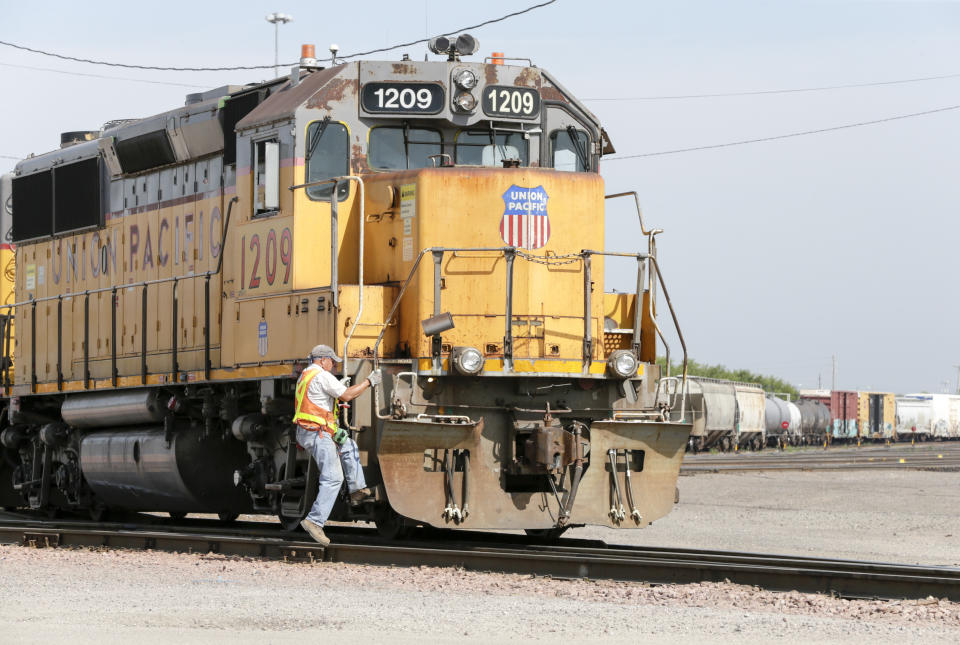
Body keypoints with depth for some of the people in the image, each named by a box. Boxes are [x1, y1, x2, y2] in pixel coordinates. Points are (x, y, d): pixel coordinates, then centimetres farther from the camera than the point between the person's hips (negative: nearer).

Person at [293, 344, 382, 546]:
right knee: (333, 478, -12)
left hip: (305, 431, 10)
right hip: (317, 433, -10)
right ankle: (314, 521, -20)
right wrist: (369, 382, -6)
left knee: (348, 446, 28)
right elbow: (346, 395, -16)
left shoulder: (305, 376, 20)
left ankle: (357, 490, 23)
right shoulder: (322, 376, -11)